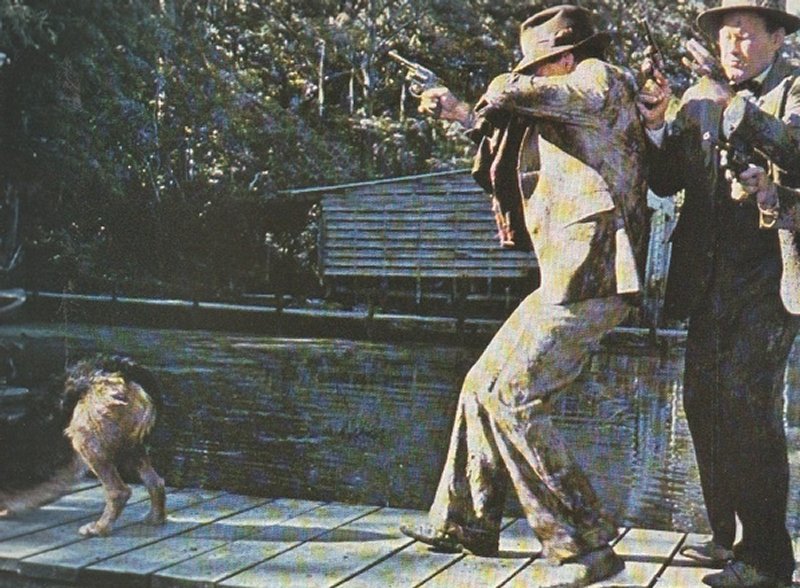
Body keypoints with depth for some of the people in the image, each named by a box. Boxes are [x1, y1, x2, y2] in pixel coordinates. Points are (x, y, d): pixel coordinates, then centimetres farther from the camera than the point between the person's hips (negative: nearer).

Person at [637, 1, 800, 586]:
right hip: (713, 275, 6)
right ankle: (730, 536, 18)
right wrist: (657, 124, -6)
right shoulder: (700, 98, 14)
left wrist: (735, 103, -27)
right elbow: (666, 181, 11)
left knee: (748, 403, -13)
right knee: (704, 401, 5)